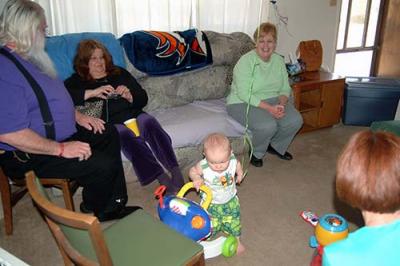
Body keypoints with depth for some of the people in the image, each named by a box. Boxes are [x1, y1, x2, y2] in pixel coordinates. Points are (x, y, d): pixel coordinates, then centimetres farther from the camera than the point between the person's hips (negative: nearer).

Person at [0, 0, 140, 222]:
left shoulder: (28, 58, 8)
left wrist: (77, 116, 8)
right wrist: (61, 149, -27)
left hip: (61, 135, 11)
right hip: (29, 155, -11)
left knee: (109, 135, 11)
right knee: (103, 165, -21)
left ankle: (114, 207, 17)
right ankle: (95, 218, 10)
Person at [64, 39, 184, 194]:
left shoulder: (119, 73, 25)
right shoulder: (77, 81, 16)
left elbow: (143, 99, 18)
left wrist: (129, 95, -3)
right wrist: (92, 93, -16)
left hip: (133, 115, 3)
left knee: (149, 122, -30)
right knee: (126, 136, -34)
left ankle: (177, 176, -40)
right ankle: (165, 182, -41)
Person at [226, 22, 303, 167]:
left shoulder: (279, 60, 4)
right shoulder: (245, 61, -16)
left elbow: (285, 88, 7)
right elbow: (244, 94, -22)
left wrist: (281, 104, -15)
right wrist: (269, 108, -28)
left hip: (273, 100, 6)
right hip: (243, 103, -6)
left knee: (296, 120, -16)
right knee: (268, 125, -32)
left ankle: (276, 146, 13)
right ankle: (256, 152, 1)